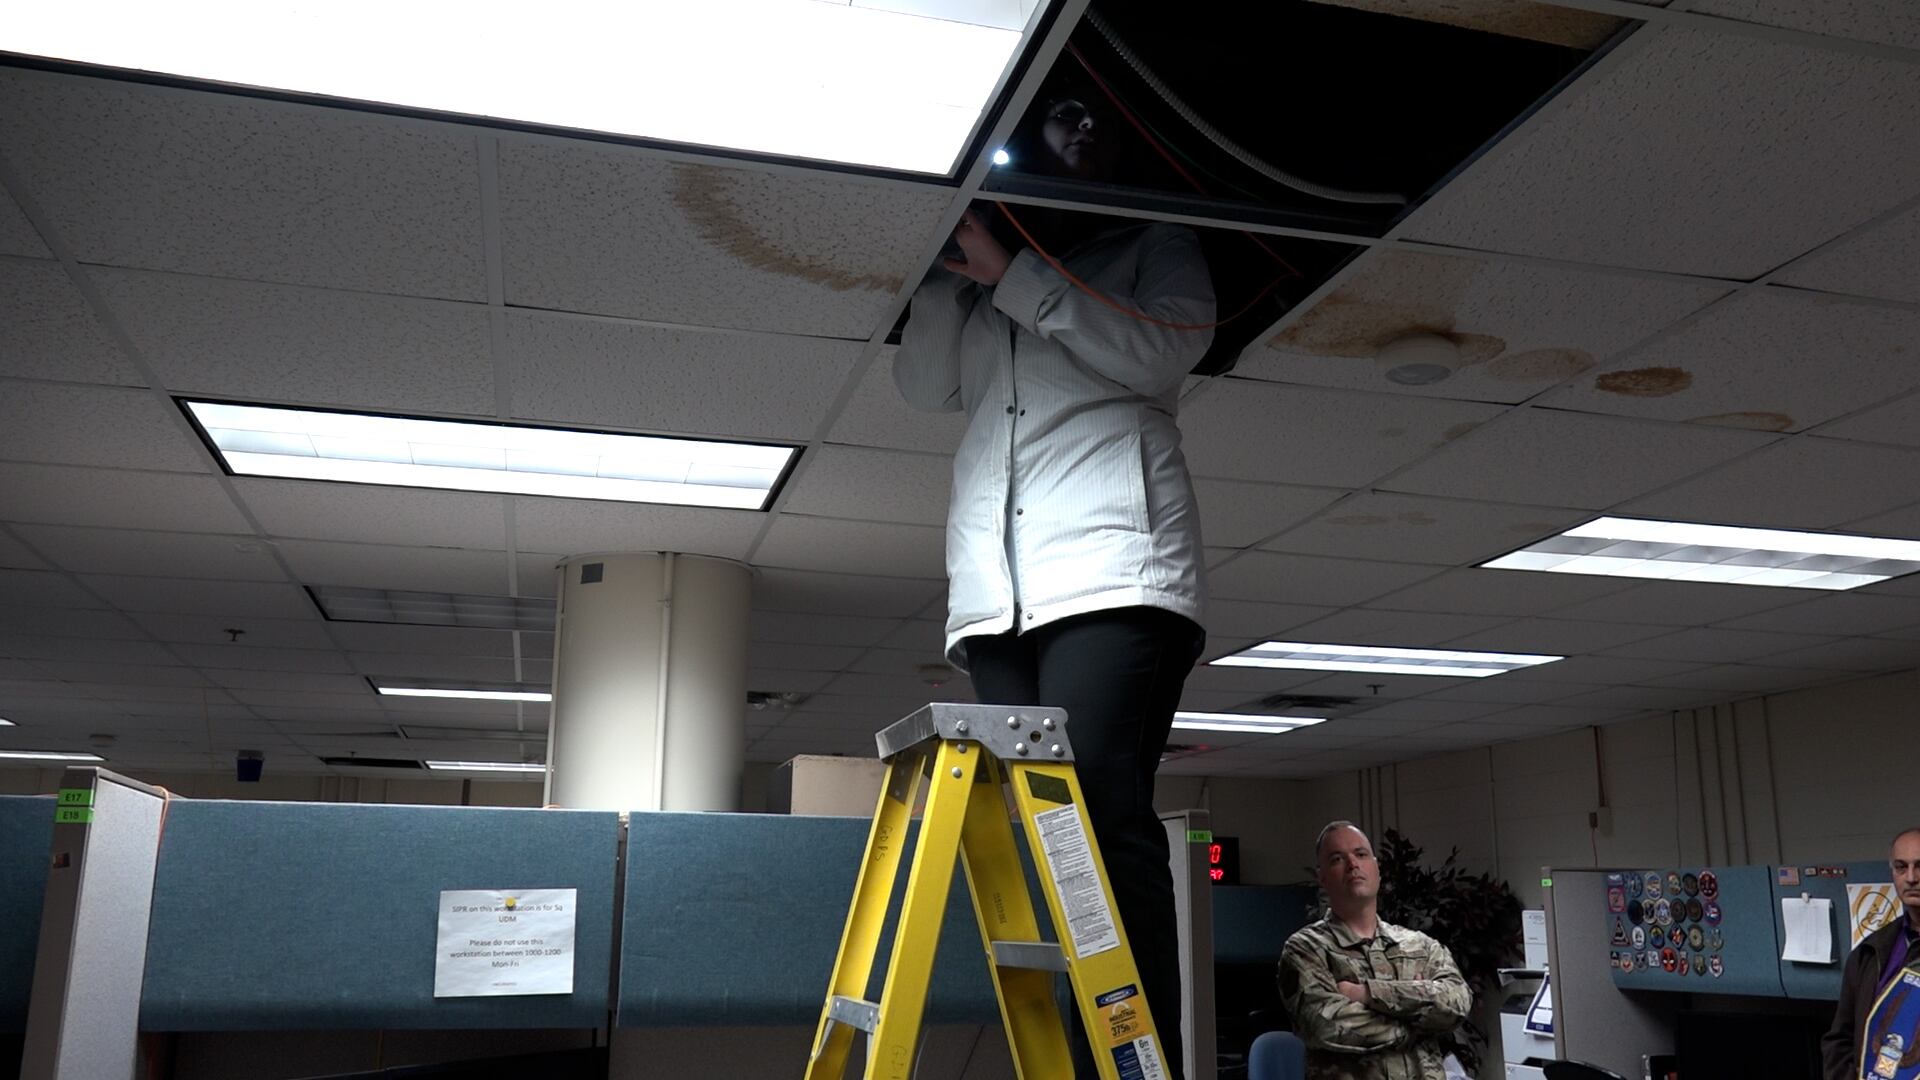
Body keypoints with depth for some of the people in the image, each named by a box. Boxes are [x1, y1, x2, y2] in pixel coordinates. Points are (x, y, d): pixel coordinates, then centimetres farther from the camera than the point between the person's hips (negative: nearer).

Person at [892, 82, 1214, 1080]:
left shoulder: (1154, 247, 19)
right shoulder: (980, 294, 30)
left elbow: (1163, 353, 0)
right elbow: (923, 386, 19)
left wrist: (1014, 276, -1)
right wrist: (950, 267, 10)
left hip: (1116, 579, -4)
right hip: (996, 595, 5)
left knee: (1103, 818, -17)